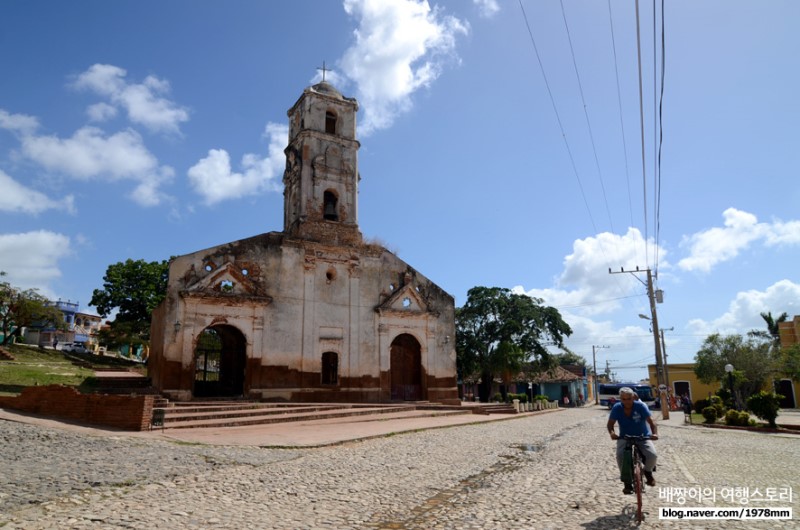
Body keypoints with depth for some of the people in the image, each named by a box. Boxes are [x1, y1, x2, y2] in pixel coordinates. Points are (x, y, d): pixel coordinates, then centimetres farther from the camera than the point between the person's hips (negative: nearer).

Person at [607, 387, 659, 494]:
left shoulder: (640, 406, -17)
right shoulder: (617, 408, -14)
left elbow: (651, 422, -18)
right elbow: (610, 424, -8)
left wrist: (655, 433, -37)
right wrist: (612, 432, -30)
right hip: (624, 437, 0)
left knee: (653, 455, -24)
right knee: (620, 456, -27)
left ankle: (648, 471, 12)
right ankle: (627, 483, -7)